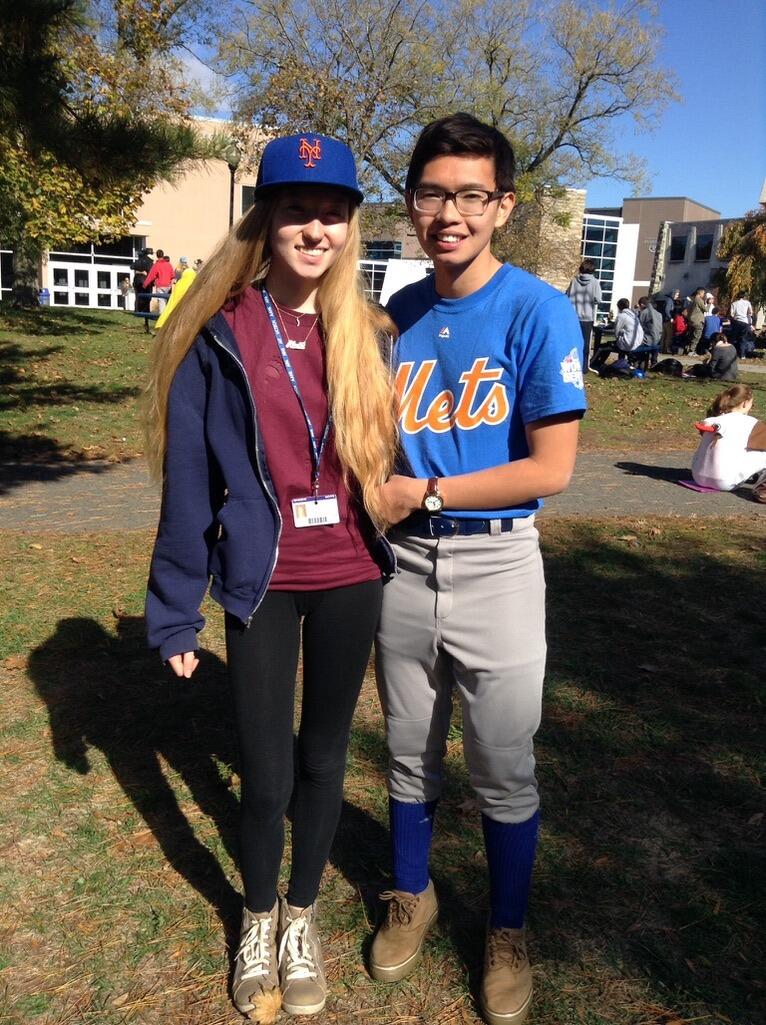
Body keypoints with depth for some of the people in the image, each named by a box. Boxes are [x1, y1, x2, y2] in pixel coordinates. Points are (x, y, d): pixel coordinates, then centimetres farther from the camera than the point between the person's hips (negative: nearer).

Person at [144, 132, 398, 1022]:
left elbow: (382, 456, 7)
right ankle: (257, 920, 38)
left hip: (349, 581, 3)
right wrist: (175, 609, -5)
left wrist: (394, 558, 3)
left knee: (323, 757, 15)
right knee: (266, 774, 6)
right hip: (263, 583, -2)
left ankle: (303, 913, 41)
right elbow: (189, 479, -6)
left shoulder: (362, 331, 1)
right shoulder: (221, 333, -8)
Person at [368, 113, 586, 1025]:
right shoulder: (396, 315, 5)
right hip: (402, 563, 4)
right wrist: (370, 491, -5)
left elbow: (551, 468, -15)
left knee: (503, 771, 10)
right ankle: (412, 897, 42)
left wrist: (423, 492, -13)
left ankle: (509, 931, 35)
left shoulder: (539, 312, -11)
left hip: (495, 567, -4)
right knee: (408, 754, 18)